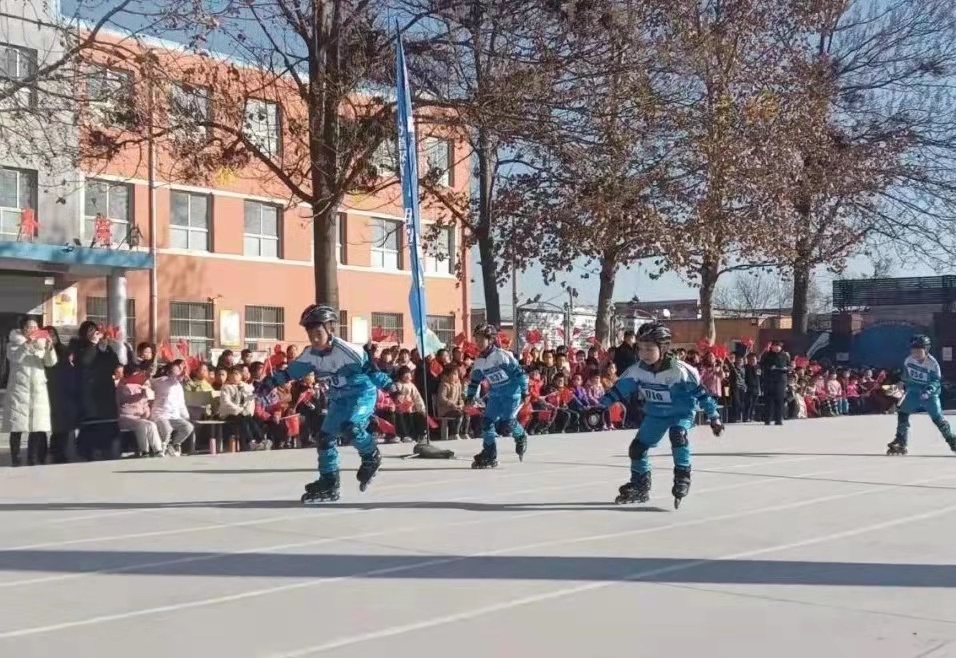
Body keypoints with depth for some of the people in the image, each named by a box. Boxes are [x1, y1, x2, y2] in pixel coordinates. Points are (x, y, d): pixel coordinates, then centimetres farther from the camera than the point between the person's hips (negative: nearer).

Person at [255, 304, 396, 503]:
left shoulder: (346, 350, -26)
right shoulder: (310, 355, -6)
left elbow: (370, 369, -25)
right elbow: (290, 372, 7)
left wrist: (390, 387, -29)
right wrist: (269, 383, 4)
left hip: (363, 392, -7)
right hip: (339, 398, 7)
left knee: (349, 426, -30)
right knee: (325, 436, 2)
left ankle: (371, 457, -3)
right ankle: (328, 482, 12)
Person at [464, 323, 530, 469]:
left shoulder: (502, 355, -16)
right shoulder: (479, 362, 4)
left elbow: (518, 372, -14)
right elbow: (474, 380, 16)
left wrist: (524, 391, -15)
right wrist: (470, 396, 7)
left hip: (512, 393, -7)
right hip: (495, 394, 7)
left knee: (506, 424, -16)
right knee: (487, 421, -6)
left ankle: (521, 437, 17)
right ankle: (489, 456, 1)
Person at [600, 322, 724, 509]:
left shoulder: (678, 369, -27)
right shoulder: (637, 370, -14)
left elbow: (700, 391, -19)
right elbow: (620, 389, -2)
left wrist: (714, 416, -14)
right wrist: (601, 406, -7)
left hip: (682, 412, -5)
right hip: (655, 413, 5)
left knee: (677, 434, -34)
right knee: (637, 446, 1)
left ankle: (682, 477, -20)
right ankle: (640, 488, 19)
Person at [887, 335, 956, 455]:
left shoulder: (933, 364, -21)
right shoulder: (909, 360, -6)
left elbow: (935, 381, -23)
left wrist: (928, 391, -37)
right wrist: (905, 385, 18)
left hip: (930, 394, -5)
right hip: (914, 392, 5)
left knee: (937, 418, -10)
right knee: (902, 413, -2)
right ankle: (901, 443, 6)